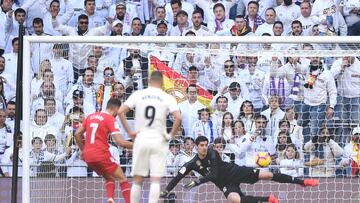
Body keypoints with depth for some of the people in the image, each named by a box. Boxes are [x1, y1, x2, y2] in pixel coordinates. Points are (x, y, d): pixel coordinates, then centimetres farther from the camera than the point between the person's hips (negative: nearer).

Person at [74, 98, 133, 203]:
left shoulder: (91, 116, 15)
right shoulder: (110, 119, -5)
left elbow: (77, 134, 17)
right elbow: (120, 141, -14)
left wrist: (82, 150, 26)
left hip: (88, 156, 7)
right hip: (101, 155, -7)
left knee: (110, 178, 21)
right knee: (122, 179, 4)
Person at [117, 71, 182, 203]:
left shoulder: (138, 94, 2)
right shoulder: (167, 98, -1)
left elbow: (120, 112, -6)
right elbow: (178, 117, -14)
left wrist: (129, 132, -1)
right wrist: (171, 135, -2)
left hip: (141, 140, 1)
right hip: (159, 141, -1)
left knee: (137, 180, 10)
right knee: (155, 180, 0)